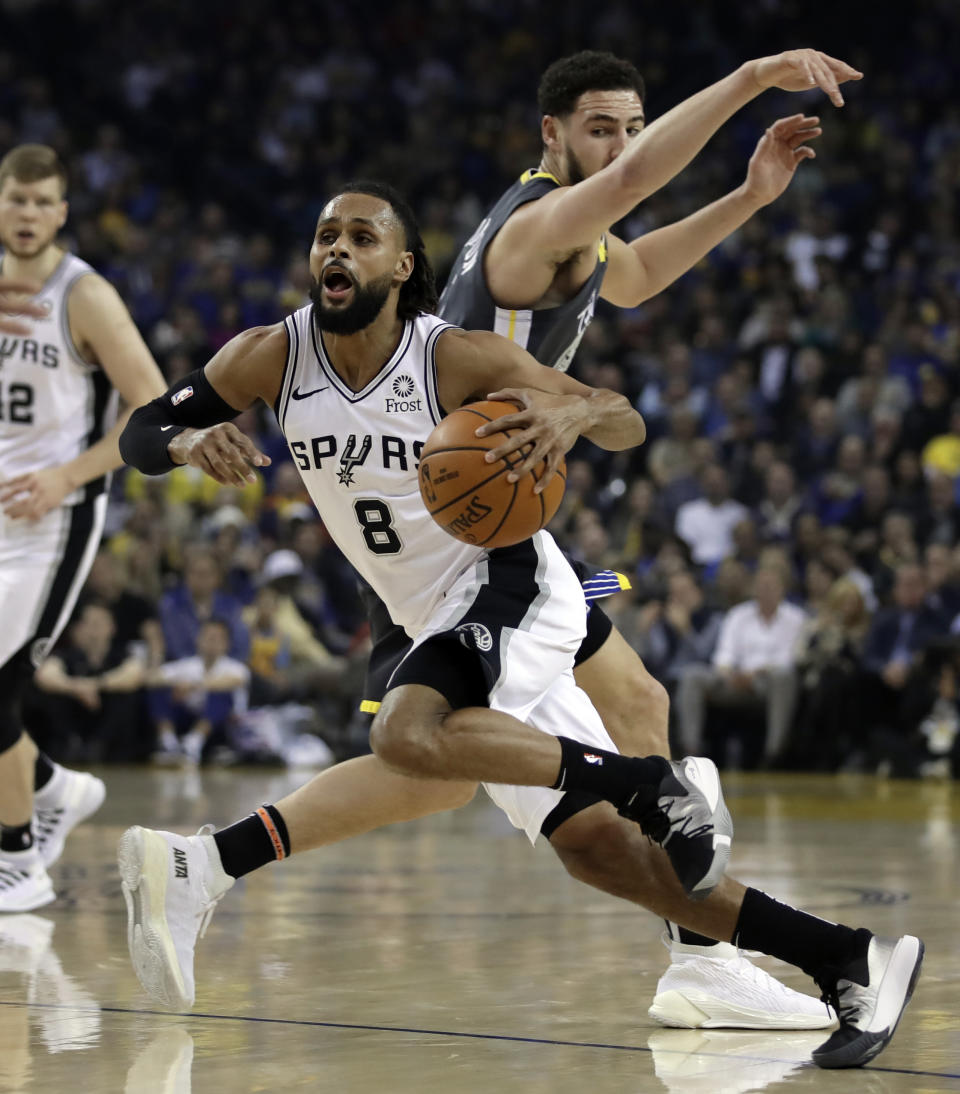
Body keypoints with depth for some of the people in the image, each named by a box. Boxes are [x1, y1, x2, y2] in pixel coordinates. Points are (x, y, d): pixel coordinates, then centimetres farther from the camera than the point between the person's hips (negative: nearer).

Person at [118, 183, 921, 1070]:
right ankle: (854, 963, 4)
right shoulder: (271, 358, -5)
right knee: (597, 848, 2)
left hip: (508, 587, -5)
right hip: (441, 622, 5)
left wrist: (574, 412, -40)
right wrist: (191, 442, -27)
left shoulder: (458, 358, -18)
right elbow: (140, 436, -4)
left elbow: (630, 425, -16)